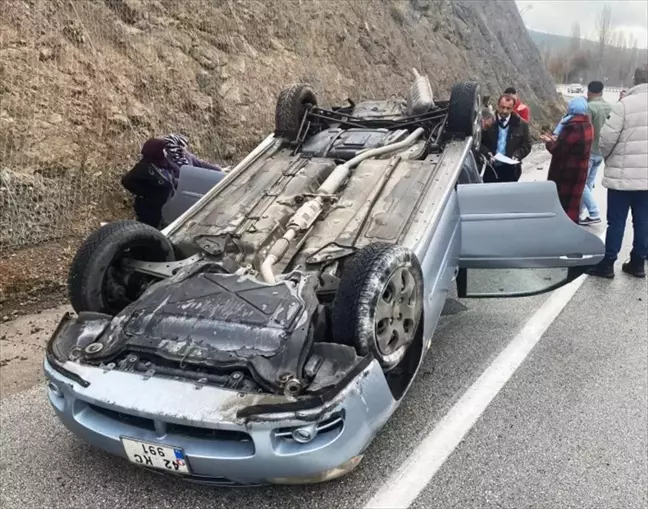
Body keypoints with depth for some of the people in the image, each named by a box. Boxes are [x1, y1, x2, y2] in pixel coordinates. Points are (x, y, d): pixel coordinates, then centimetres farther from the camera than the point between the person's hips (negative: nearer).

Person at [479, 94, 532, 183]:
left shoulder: (521, 124, 5)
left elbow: (526, 145, 8)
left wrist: (517, 155, -11)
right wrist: (487, 154, -15)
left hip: (510, 170, 1)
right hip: (489, 168, 0)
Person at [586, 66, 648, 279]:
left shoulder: (626, 104, -12)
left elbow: (606, 139, -13)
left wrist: (608, 157, 7)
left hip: (623, 174, -5)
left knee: (616, 221, 2)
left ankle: (607, 264, 8)